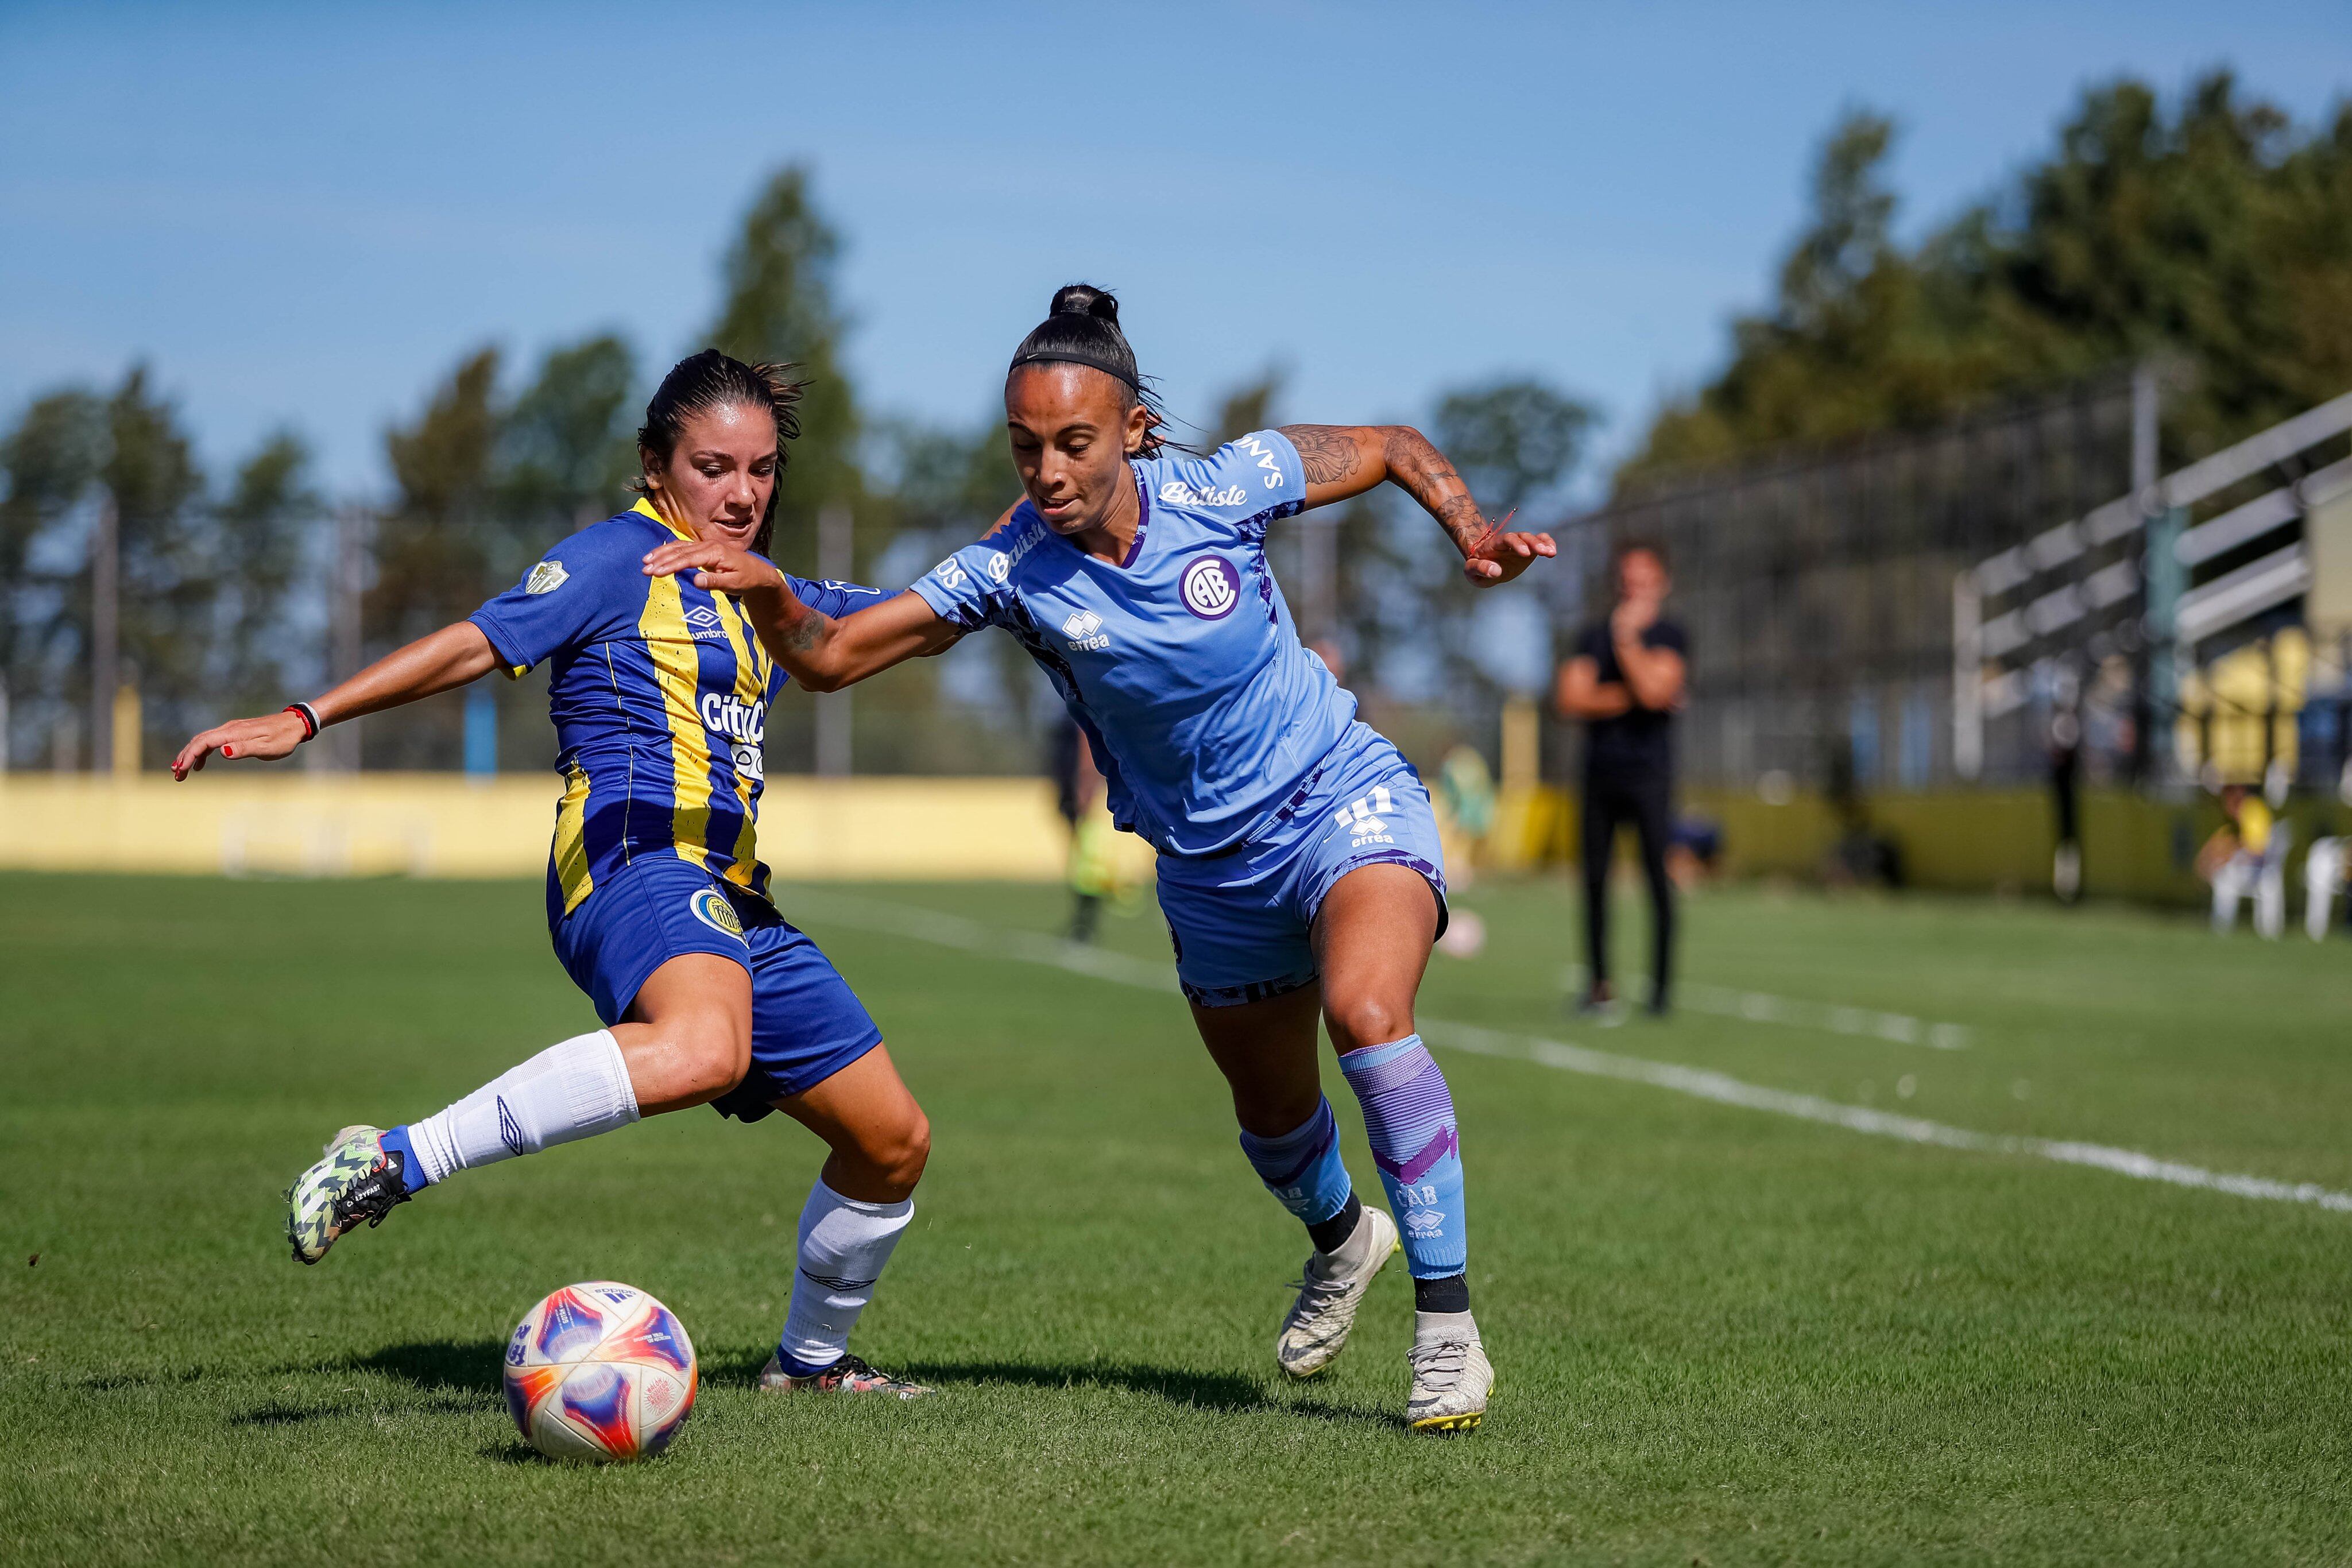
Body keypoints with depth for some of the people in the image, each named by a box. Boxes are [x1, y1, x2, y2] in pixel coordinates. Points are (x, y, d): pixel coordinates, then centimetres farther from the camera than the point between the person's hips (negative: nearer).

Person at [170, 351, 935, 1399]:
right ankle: (394, 1164, -40)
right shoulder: (620, 558, 2)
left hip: (728, 901, 9)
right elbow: (478, 644, -6)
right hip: (636, 858, -9)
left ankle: (811, 1360, 36)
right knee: (706, 1048, -42)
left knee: (893, 1143, 12)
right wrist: (308, 718, -14)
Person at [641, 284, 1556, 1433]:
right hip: (1211, 868, 3)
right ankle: (1340, 1237, 57)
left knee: (1365, 1009, -32)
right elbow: (828, 658, -22)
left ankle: (1446, 1321, -21)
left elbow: (1395, 449, -2)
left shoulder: (1219, 489, -19)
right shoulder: (1011, 571, -18)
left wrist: (1472, 534, -18)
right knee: (1271, 1112, 19)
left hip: (1345, 801, -3)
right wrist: (765, 592, -41)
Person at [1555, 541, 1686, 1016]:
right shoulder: (1593, 637, 13)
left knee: (1658, 878, -8)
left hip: (1649, 775, -3)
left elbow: (1654, 689, -15)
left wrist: (1627, 637, -6)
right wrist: (1629, 696, -8)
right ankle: (1598, 982, 10)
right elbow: (1571, 699, 0)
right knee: (1594, 877, 2)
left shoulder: (1669, 637, 3)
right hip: (1600, 774, 3)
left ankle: (1662, 982, -5)